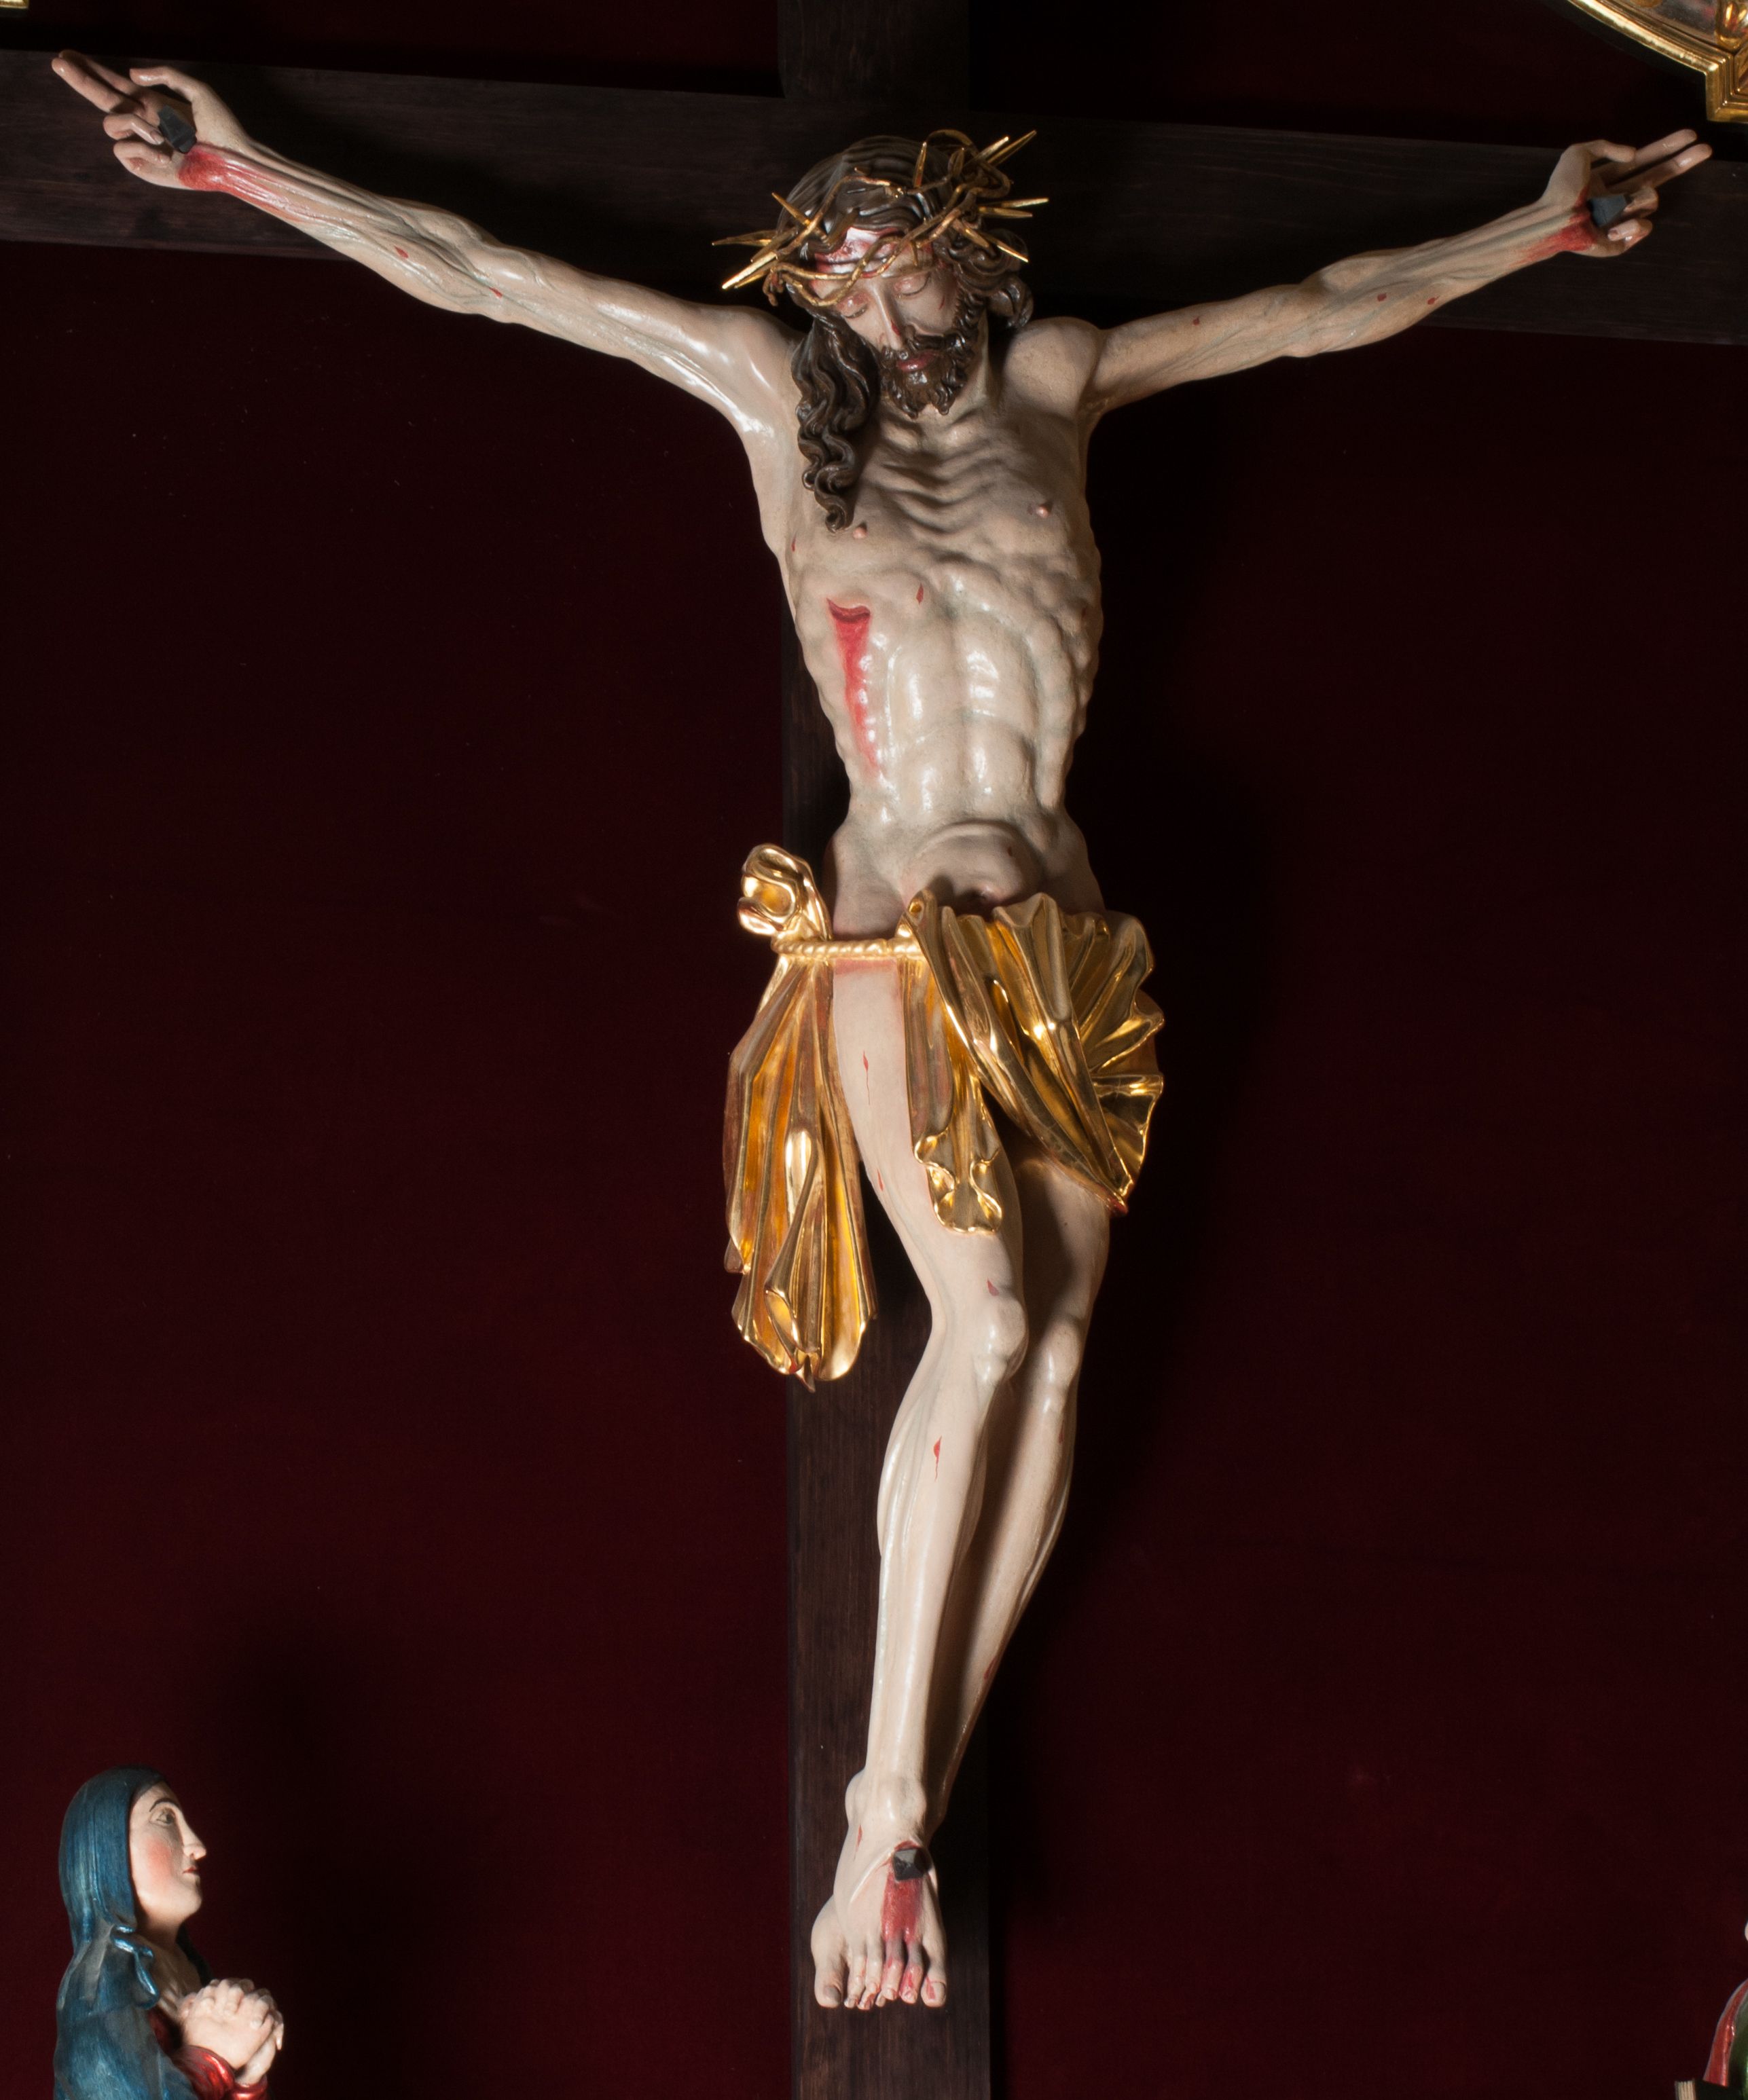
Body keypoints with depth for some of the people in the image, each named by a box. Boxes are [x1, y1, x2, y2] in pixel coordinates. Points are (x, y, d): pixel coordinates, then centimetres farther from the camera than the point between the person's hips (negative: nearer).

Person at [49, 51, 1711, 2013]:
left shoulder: (1055, 380, 15)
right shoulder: (775, 394, 9)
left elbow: (1329, 308, 25)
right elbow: (463, 271, 9)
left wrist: (1542, 225, 31)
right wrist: (236, 164, 8)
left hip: (1058, 941, 4)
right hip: (893, 931, -4)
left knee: (1052, 1343, -10)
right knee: (987, 1318, -22)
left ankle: (914, 1808, -9)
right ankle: (885, 1816, -20)